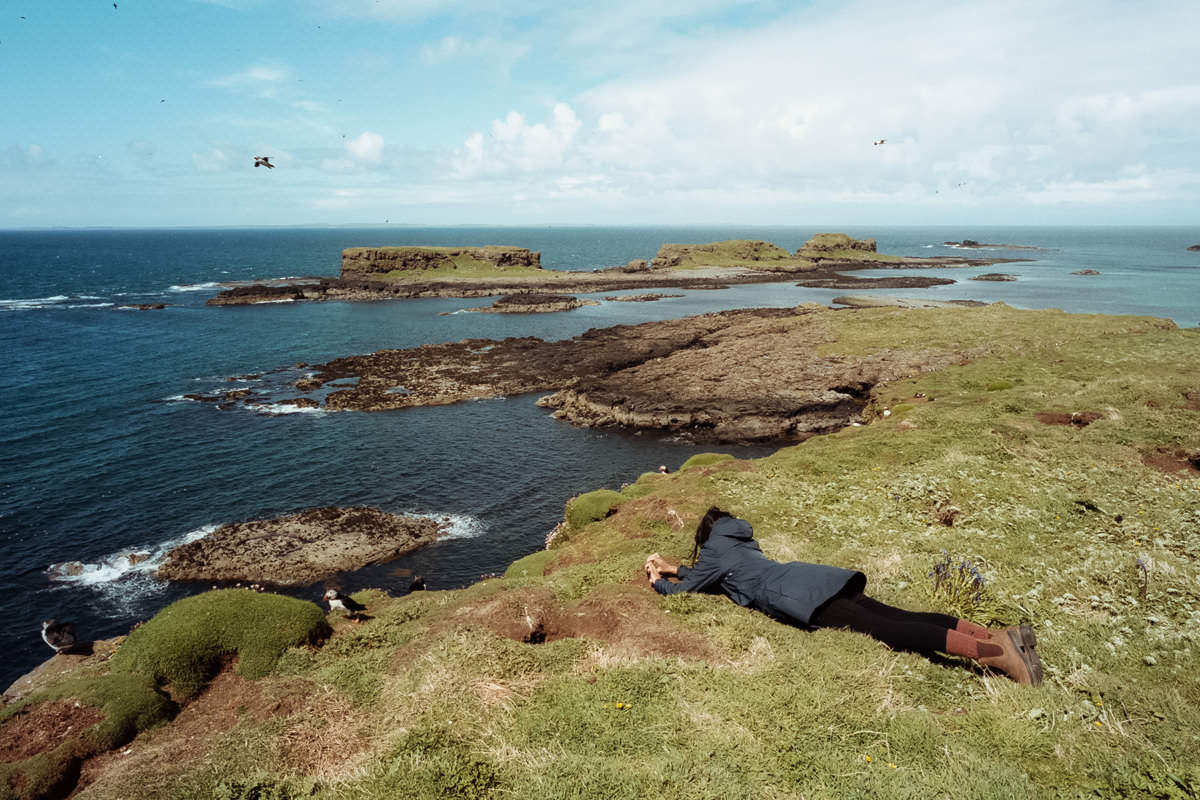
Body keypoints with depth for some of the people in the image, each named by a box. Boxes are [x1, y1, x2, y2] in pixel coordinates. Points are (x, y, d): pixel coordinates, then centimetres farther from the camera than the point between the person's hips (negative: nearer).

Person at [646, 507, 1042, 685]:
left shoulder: (713, 550, 11)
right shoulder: (736, 540, 34)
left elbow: (681, 590, 18)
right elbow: (706, 575, 51)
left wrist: (659, 582, 36)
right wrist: (673, 568, 52)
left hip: (791, 596, -8)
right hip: (808, 580, 8)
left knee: (887, 629, -21)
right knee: (898, 617, -5)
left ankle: (996, 654, -36)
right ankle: (1001, 636, -19)